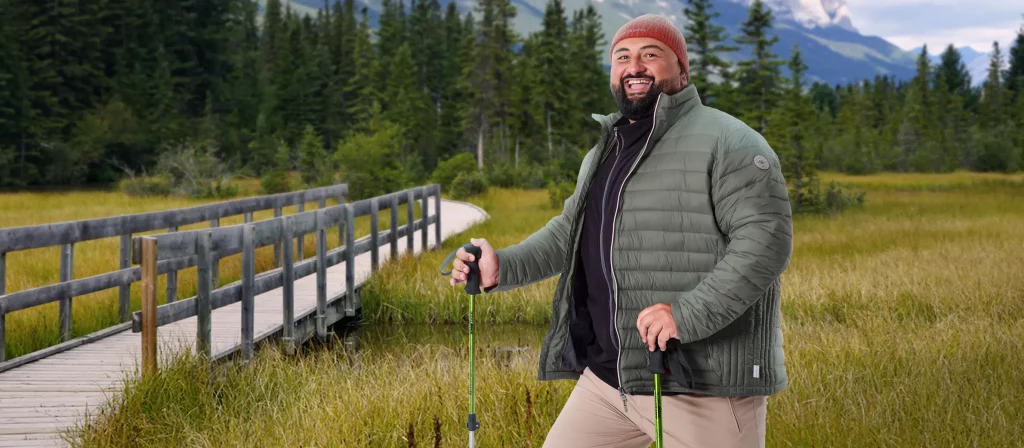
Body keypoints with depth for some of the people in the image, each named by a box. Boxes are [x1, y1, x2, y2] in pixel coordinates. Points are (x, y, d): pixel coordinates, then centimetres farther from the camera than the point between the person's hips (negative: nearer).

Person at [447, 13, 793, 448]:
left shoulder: (727, 142, -9)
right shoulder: (603, 153, 20)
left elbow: (766, 237, -18)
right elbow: (569, 233, 26)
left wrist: (688, 313, -28)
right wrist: (502, 267, 9)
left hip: (701, 381, -8)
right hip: (608, 377, 8)